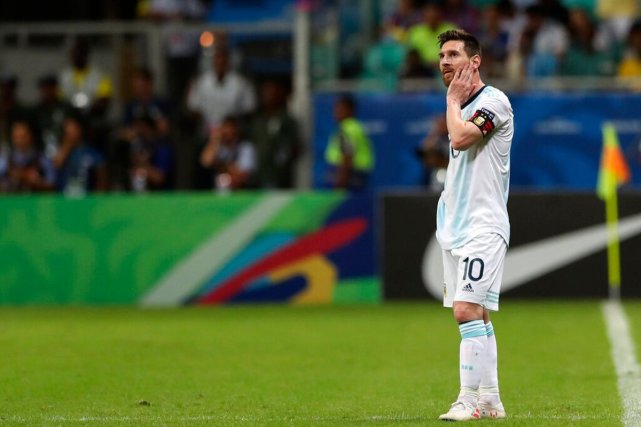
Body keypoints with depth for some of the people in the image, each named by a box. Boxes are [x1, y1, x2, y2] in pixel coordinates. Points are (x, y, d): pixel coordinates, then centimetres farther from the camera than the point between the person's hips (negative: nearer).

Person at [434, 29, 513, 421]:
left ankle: (470, 400, -18)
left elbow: (460, 138, -25)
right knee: (475, 317, 9)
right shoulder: (462, 108, 17)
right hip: (457, 228, 9)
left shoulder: (494, 101, -11)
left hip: (483, 227, -9)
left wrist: (453, 100, -9)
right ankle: (490, 401, 13)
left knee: (468, 312, -17)